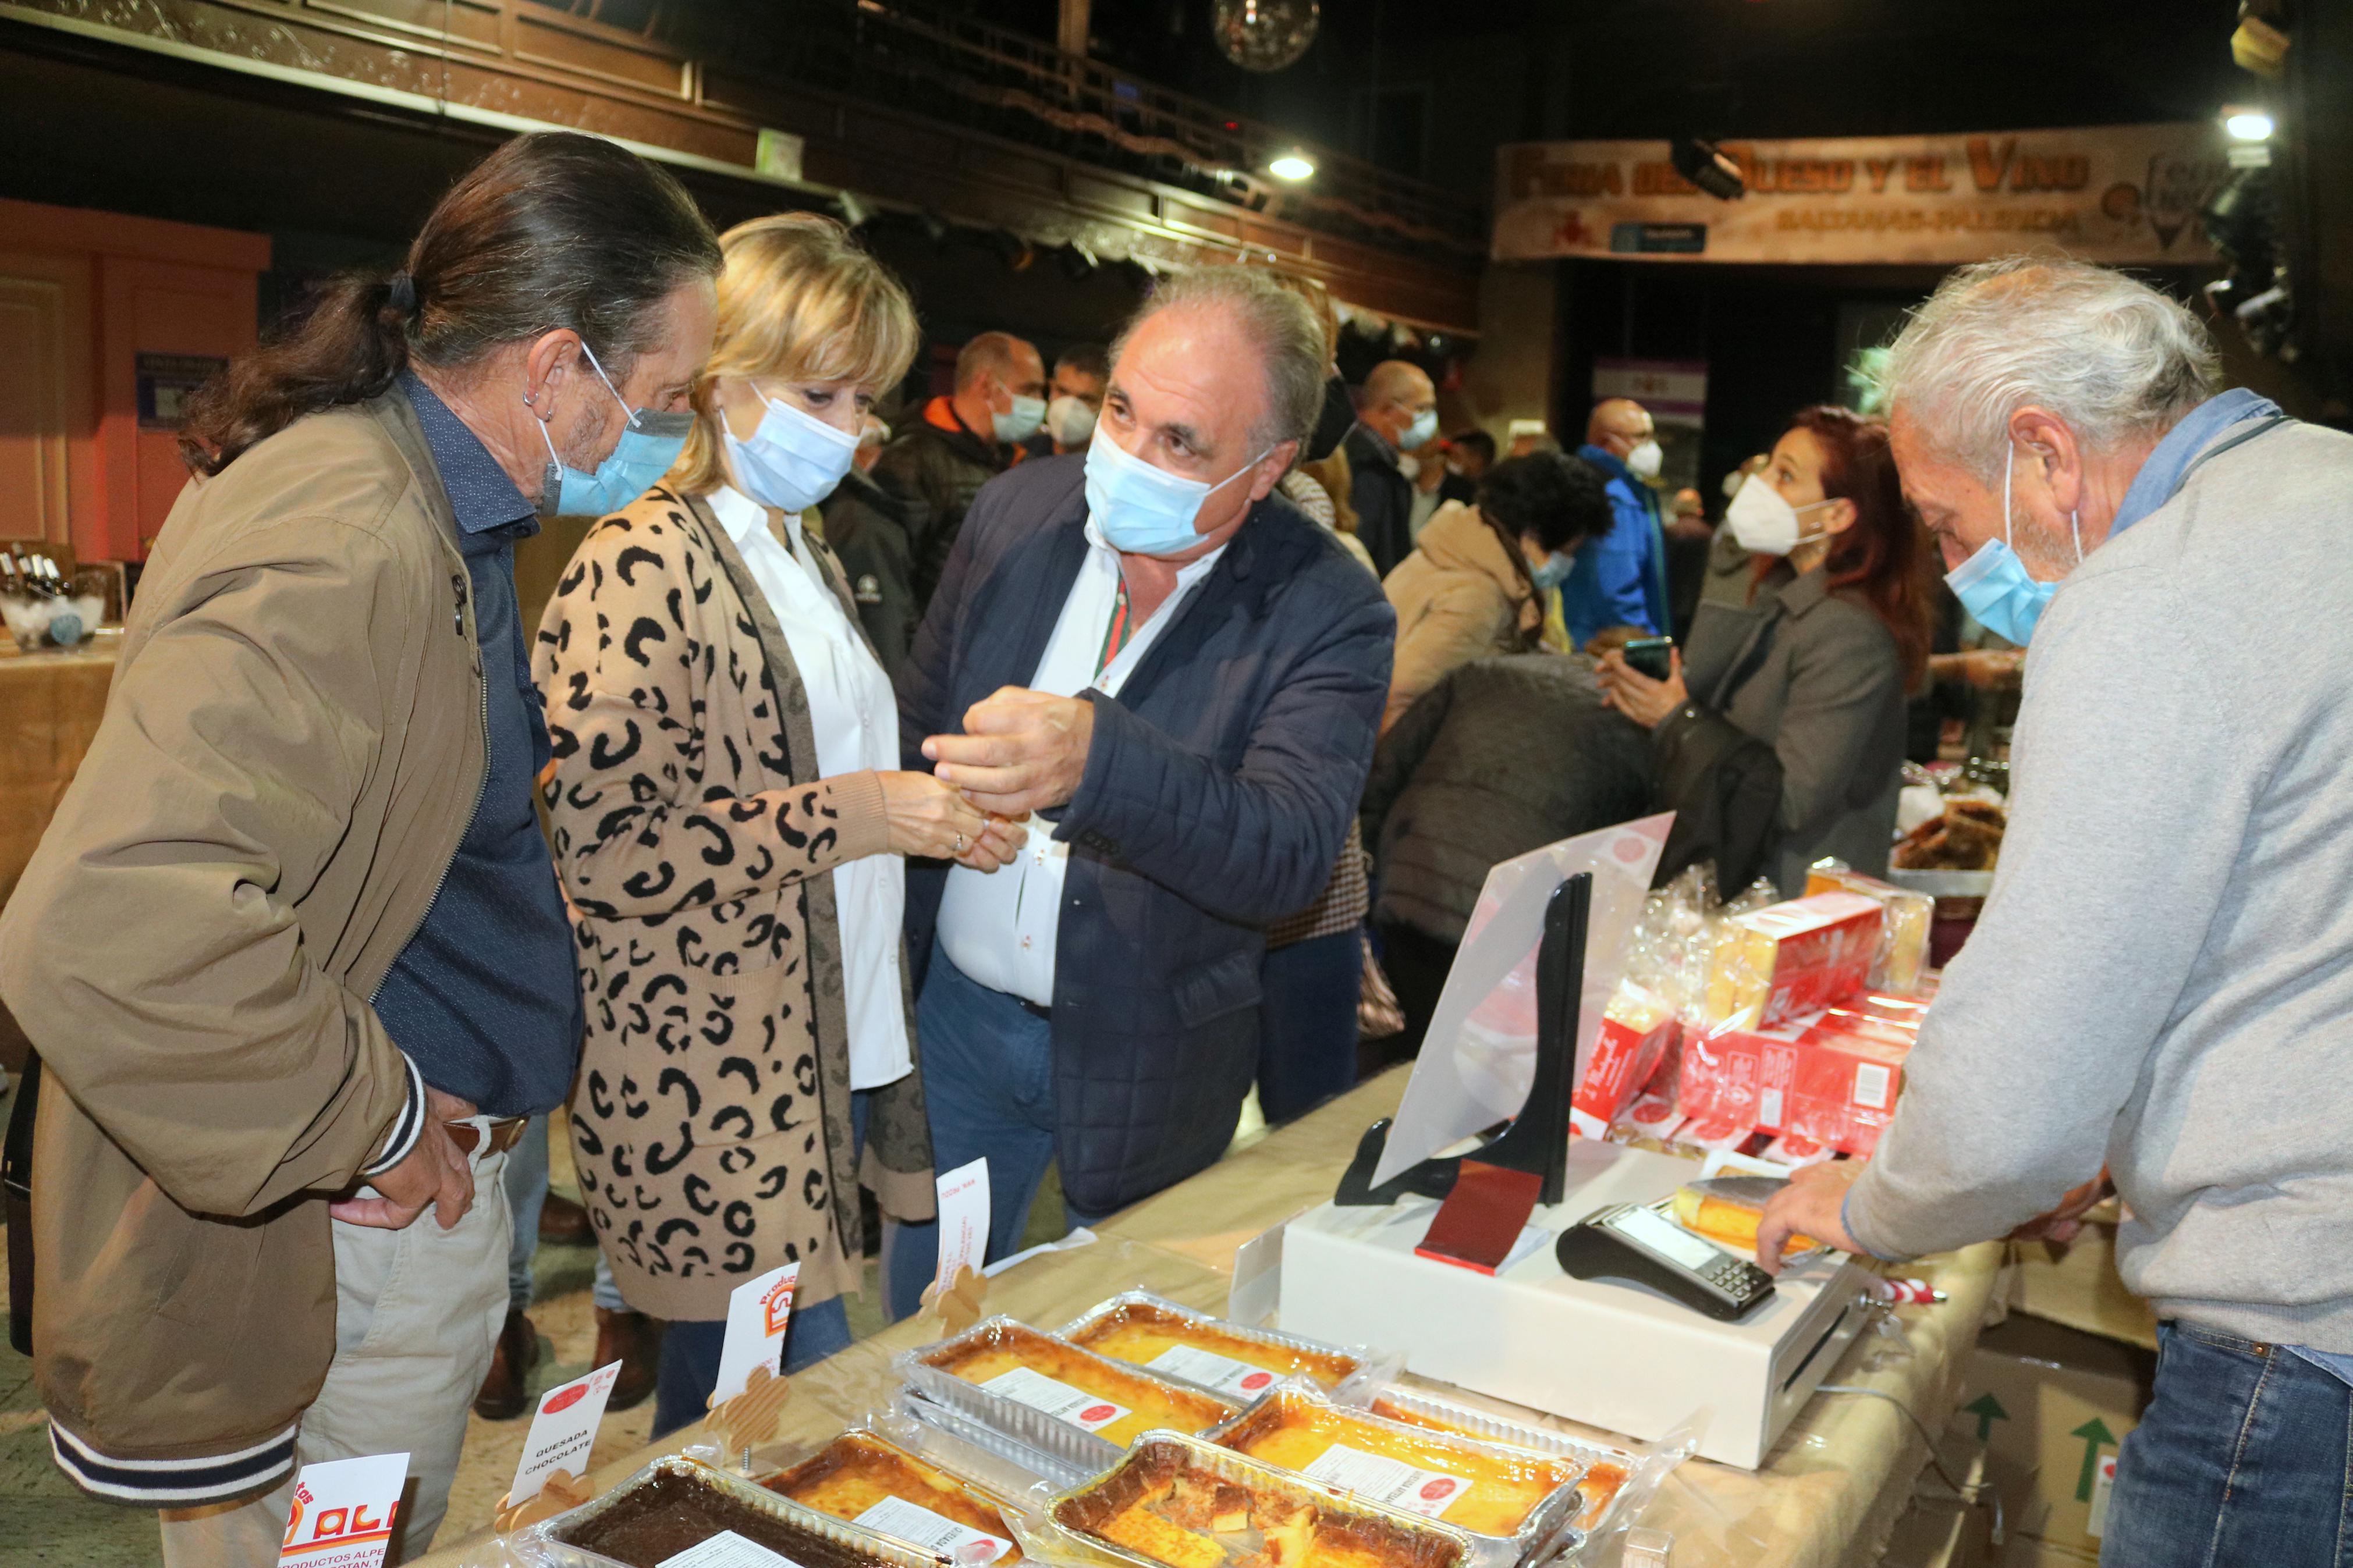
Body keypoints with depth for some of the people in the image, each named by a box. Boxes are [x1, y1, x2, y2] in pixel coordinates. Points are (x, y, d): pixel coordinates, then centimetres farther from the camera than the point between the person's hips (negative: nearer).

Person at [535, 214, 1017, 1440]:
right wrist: (846, 818, -20)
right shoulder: (642, 567, -13)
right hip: (709, 1091, -8)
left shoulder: (803, 558, 17)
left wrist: (929, 813, 7)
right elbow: (604, 842, -20)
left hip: (828, 1053, 8)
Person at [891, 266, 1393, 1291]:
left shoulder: (1328, 613, -18)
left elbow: (1290, 853, -31)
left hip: (1144, 1066, -3)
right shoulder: (1018, 513, -5)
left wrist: (1098, 760, -48)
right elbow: (922, 731, 6)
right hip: (960, 1011, 3)